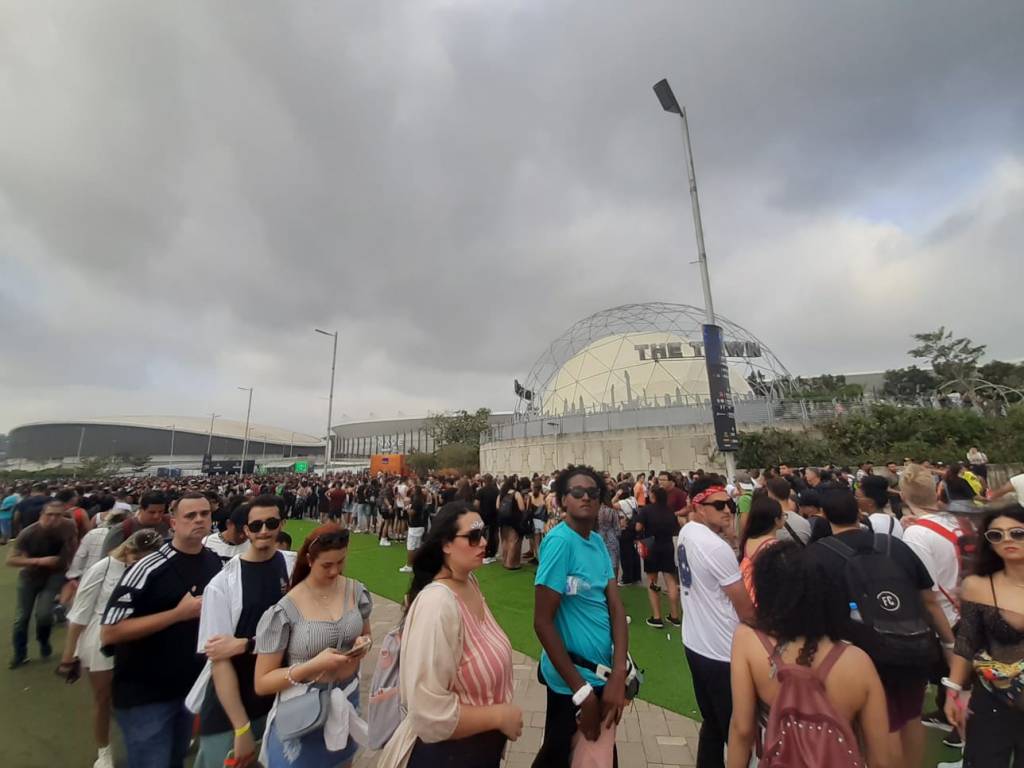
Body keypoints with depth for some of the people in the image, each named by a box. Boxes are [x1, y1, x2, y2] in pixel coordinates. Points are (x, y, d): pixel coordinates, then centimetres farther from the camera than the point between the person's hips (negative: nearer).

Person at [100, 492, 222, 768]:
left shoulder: (217, 562, -3)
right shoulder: (148, 569, -21)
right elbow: (109, 632, -23)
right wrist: (179, 613, -27)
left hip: (191, 686, 6)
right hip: (144, 694, -6)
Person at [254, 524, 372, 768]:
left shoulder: (356, 592, -9)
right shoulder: (284, 610, -21)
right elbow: (262, 683, -13)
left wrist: (364, 644, -13)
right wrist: (313, 666, -27)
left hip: (346, 702, 4)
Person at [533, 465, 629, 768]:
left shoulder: (598, 541, 0)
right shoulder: (559, 541, -24)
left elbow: (616, 605, -2)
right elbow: (542, 622, -23)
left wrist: (619, 674, -13)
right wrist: (581, 691, -19)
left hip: (601, 672, 7)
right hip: (573, 678, -7)